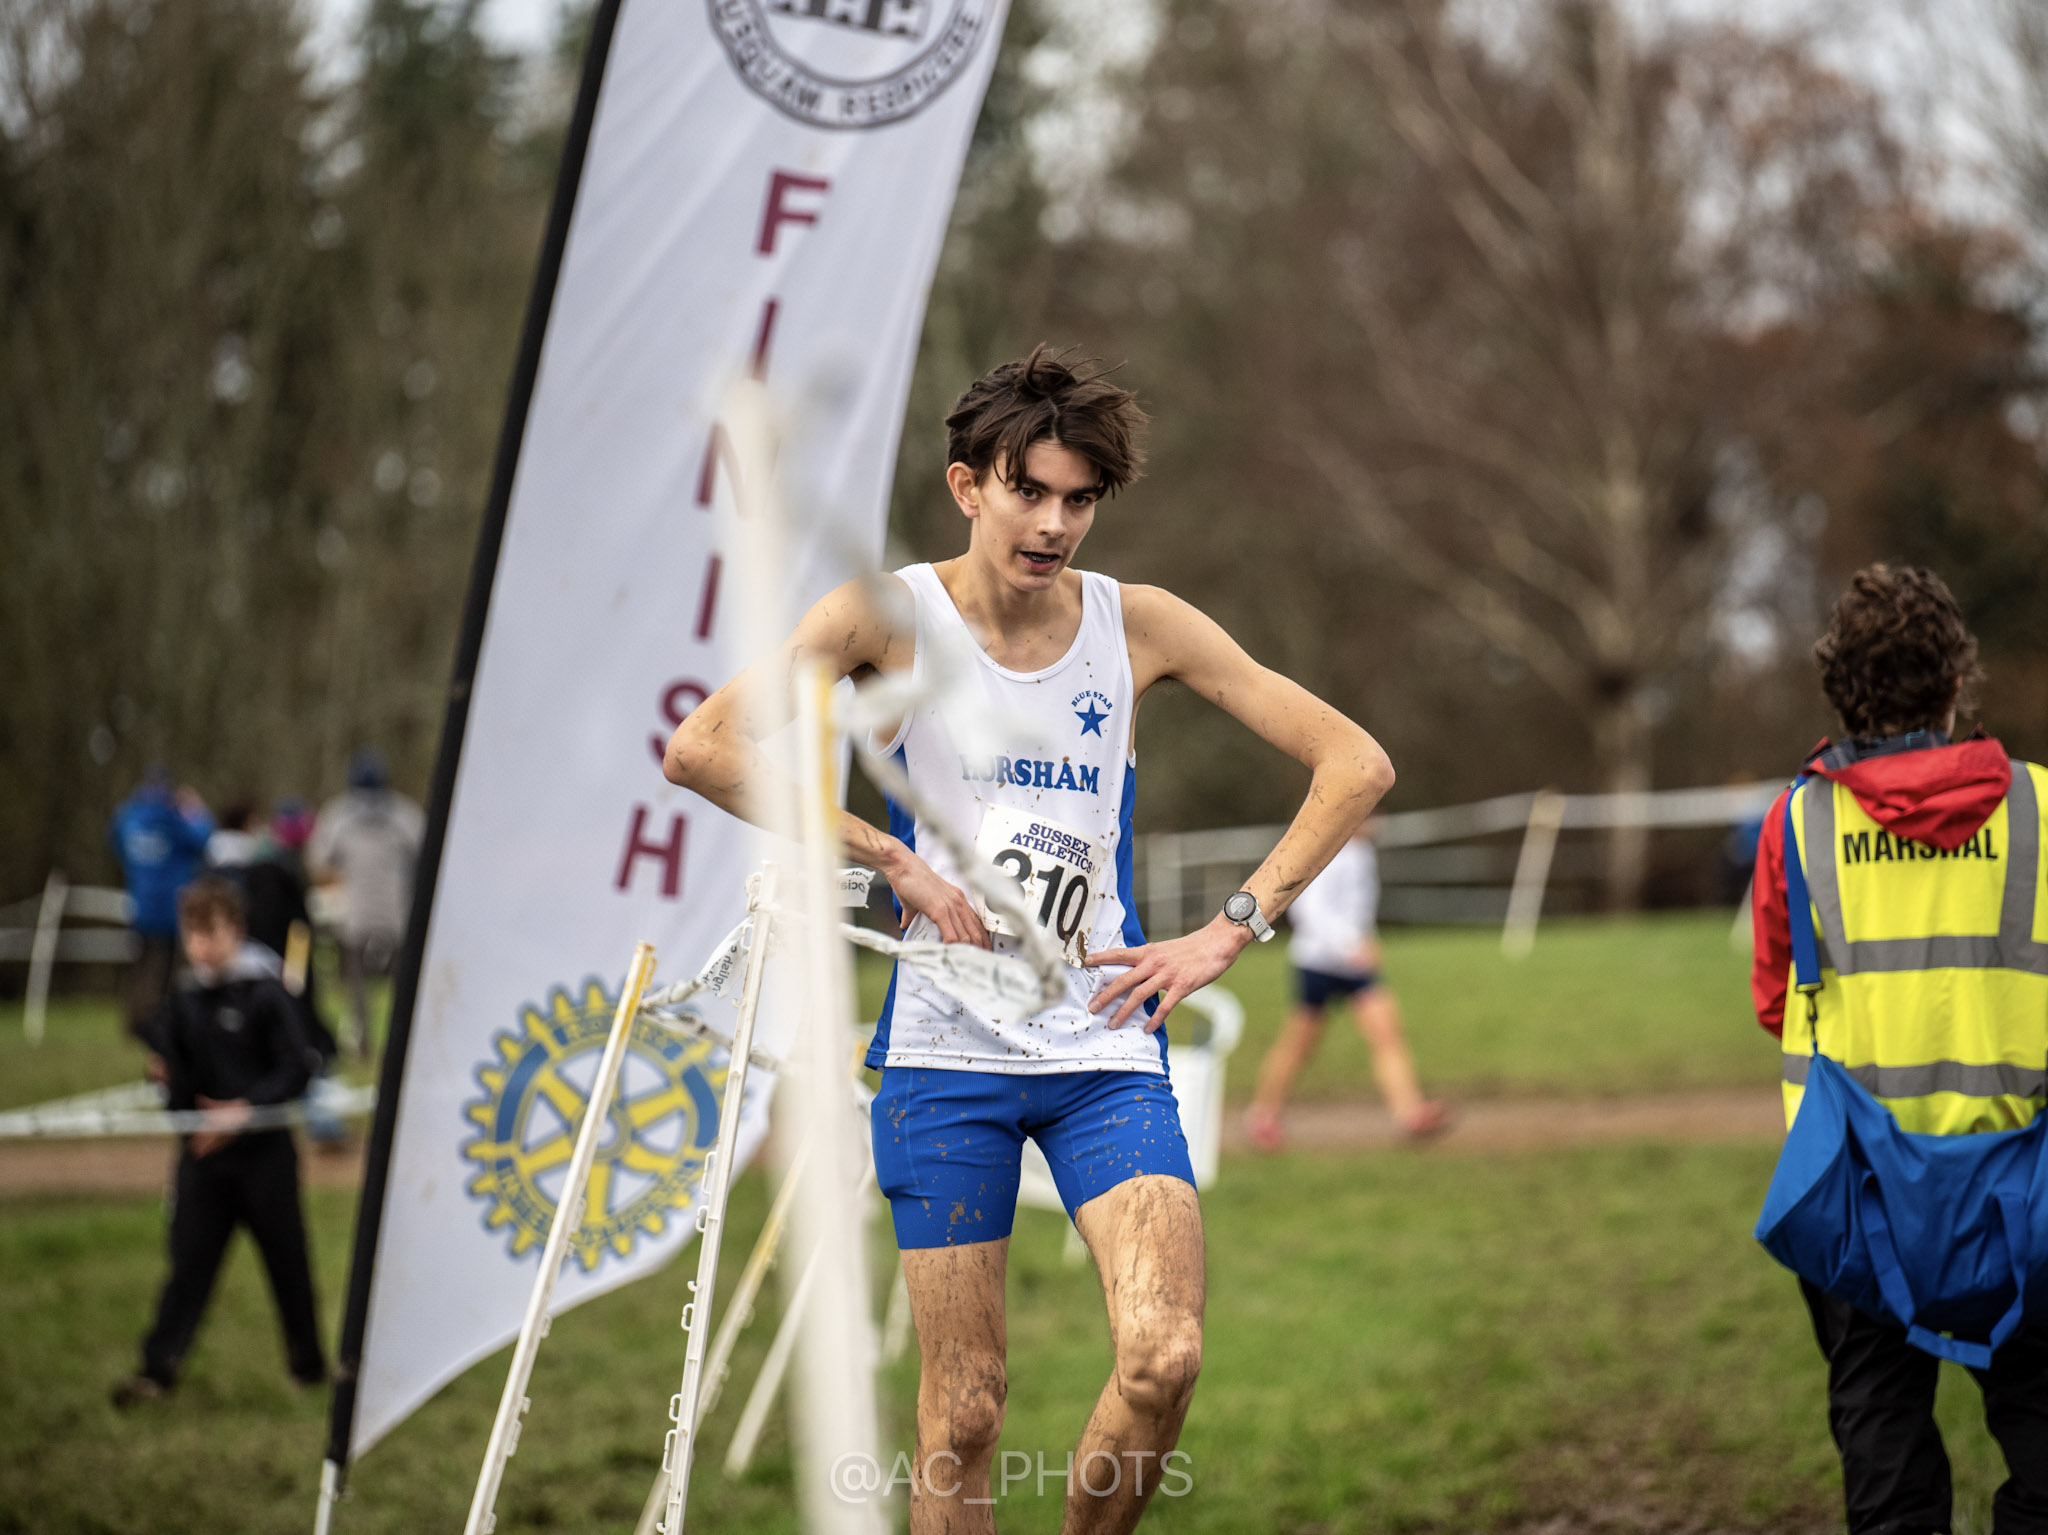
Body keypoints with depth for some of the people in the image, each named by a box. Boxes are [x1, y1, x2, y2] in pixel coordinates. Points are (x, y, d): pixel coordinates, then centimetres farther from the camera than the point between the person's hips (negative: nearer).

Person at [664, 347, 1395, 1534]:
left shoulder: (1140, 627, 1)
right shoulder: (891, 615, -4)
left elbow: (1357, 766, 4)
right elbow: (702, 749, -13)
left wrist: (1232, 932, -4)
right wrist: (897, 859, -15)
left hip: (1105, 1047, 1)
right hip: (946, 1047, -1)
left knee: (1165, 1356, -16)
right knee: (965, 1408, -2)